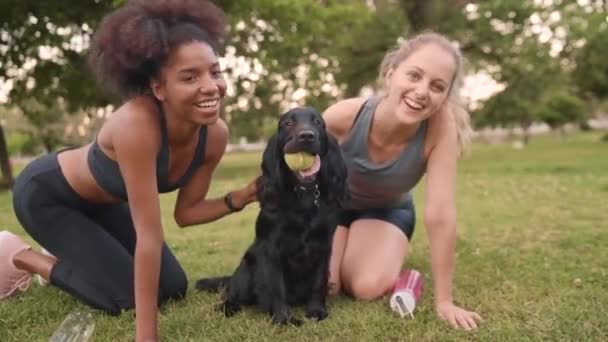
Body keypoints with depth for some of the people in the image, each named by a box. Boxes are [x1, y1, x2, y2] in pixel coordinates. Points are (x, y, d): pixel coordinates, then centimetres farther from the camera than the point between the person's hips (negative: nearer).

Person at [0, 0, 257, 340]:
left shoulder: (215, 135, -20)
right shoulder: (136, 124, -42)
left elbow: (185, 212, -8)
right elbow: (149, 236, -40)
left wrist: (242, 197, -25)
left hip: (101, 202, 7)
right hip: (44, 193, -7)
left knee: (173, 287, 5)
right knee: (128, 296, -12)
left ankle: (66, 259, 27)